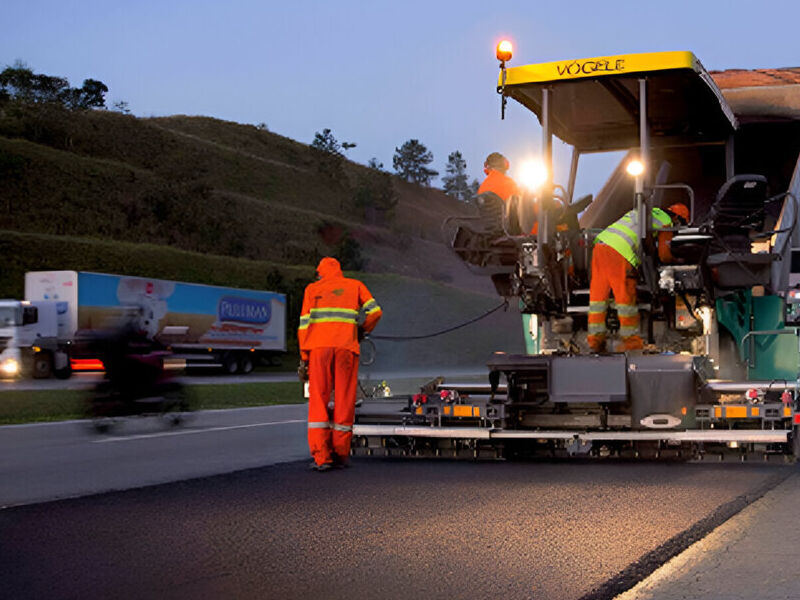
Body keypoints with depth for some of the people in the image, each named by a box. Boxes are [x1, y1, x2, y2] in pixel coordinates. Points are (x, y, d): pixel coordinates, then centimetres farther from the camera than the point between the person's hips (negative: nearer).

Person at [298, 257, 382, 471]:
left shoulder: (312, 289, 17)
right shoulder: (355, 285, 18)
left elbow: (304, 323, 8)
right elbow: (375, 311, 5)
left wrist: (304, 357, 7)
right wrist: (362, 330, 22)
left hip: (319, 348, 0)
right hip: (347, 347, 0)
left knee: (318, 400, 1)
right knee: (344, 401, 6)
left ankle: (321, 456, -8)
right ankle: (340, 454, 7)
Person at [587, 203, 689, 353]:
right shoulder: (666, 222, 9)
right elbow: (664, 256, 10)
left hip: (600, 243, 7)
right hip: (619, 253, -7)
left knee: (598, 294, 11)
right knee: (626, 297, 3)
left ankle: (595, 339, 17)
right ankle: (631, 341, 11)